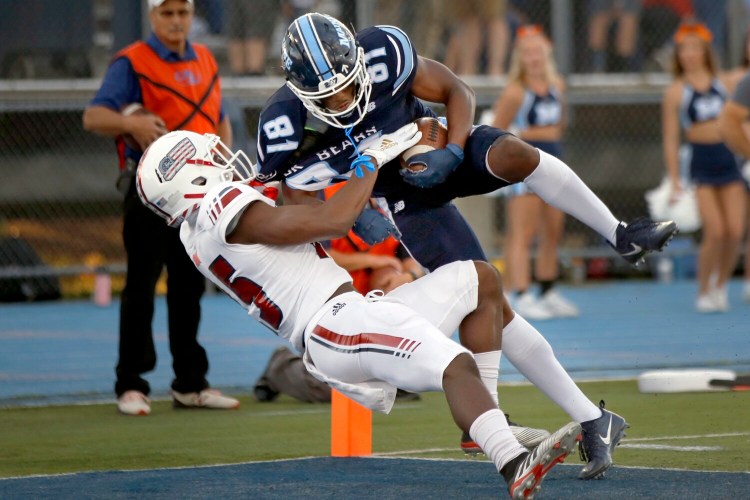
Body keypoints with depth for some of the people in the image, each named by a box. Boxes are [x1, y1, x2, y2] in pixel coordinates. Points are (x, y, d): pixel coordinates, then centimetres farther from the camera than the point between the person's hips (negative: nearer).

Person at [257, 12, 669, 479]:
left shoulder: (382, 54, -27)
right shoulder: (289, 127, -26)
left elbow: (458, 92, -12)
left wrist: (452, 152, -29)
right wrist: (354, 219, -33)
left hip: (444, 154, 0)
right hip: (413, 201, 0)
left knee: (511, 152, -37)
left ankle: (621, 235, -21)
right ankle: (592, 421, -6)